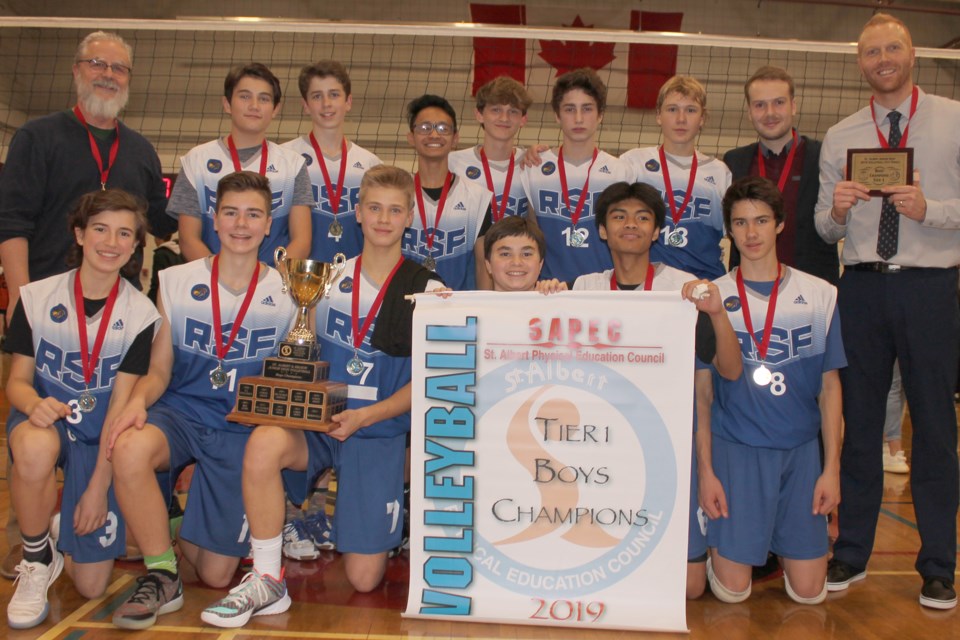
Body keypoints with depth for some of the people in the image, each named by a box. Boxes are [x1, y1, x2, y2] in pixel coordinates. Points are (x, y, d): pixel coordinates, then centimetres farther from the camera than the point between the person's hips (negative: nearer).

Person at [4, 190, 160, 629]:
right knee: (36, 447, -41)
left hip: (100, 435, 0)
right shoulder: (36, 298, -7)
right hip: (44, 418, 0)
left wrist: (98, 486, -13)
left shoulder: (140, 314, -9)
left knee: (91, 586, -4)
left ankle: (63, 524, 32)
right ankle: (38, 559, -11)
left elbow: (121, 402, -10)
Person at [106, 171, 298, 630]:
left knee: (217, 575, -3)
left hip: (243, 427, 0)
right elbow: (159, 370, 3)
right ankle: (162, 576, -13)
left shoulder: (286, 295, 0)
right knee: (130, 448, -37)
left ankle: (173, 528, 34)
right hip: (181, 412, 1)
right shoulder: (176, 283, 2)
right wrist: (138, 399, -18)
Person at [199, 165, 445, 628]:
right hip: (318, 424, 2)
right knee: (264, 442, -35)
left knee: (364, 579, -1)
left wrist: (365, 417, -16)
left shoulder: (426, 290, -2)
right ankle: (267, 582, -18)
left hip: (381, 432, -1)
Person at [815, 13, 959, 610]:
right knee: (858, 421, 8)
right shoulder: (839, 138, 11)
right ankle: (852, 553, 21)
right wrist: (836, 210, -12)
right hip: (862, 287, 2)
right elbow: (825, 229, 8)